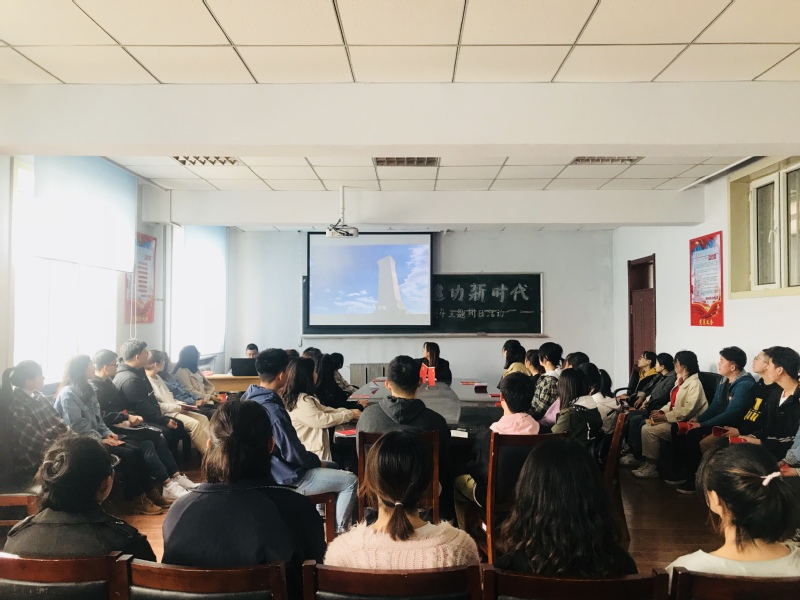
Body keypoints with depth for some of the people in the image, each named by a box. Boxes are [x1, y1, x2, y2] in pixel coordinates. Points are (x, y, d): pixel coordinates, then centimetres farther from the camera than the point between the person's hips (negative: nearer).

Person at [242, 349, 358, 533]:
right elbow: (294, 454, -24)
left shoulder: (249, 397, -1)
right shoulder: (273, 411, -31)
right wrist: (317, 461, -4)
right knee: (351, 481, -2)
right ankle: (340, 531, 13)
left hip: (269, 468, 10)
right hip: (287, 477, -10)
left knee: (333, 467, 24)